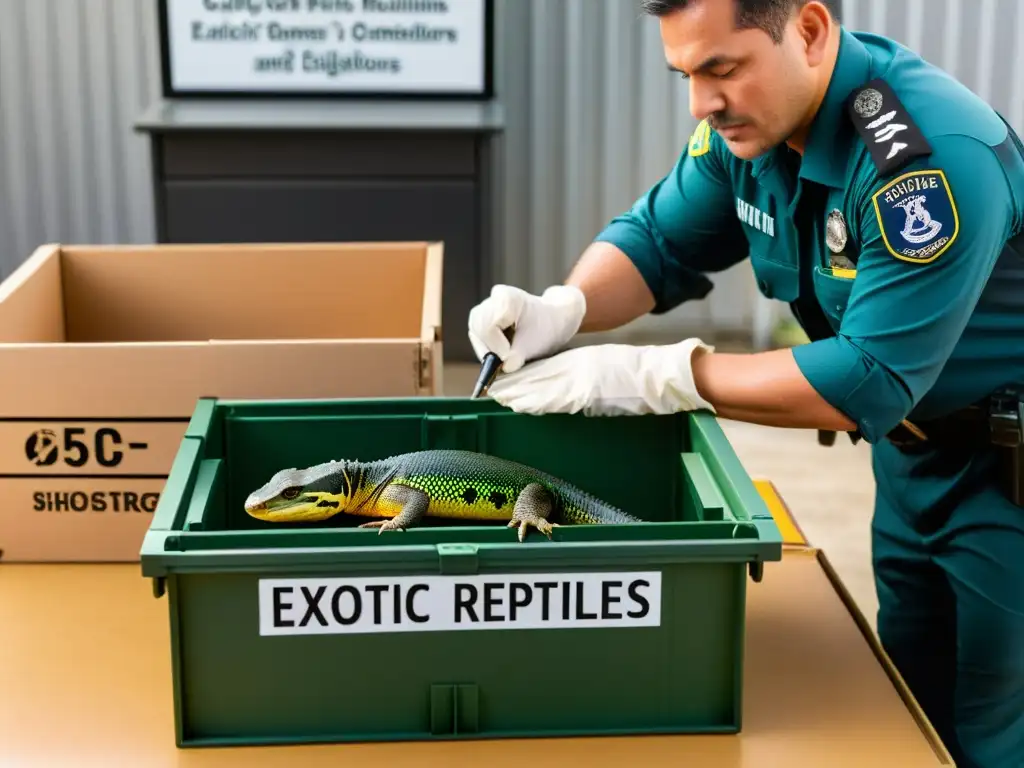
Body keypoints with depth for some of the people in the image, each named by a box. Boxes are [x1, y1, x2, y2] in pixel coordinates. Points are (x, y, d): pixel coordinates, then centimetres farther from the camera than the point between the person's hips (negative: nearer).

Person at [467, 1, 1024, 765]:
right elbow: (658, 241, 1)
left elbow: (869, 382, -32)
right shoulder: (748, 119, -7)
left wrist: (652, 375, -30)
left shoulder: (933, 156, -31)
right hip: (910, 449, 7)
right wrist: (561, 309, -21)